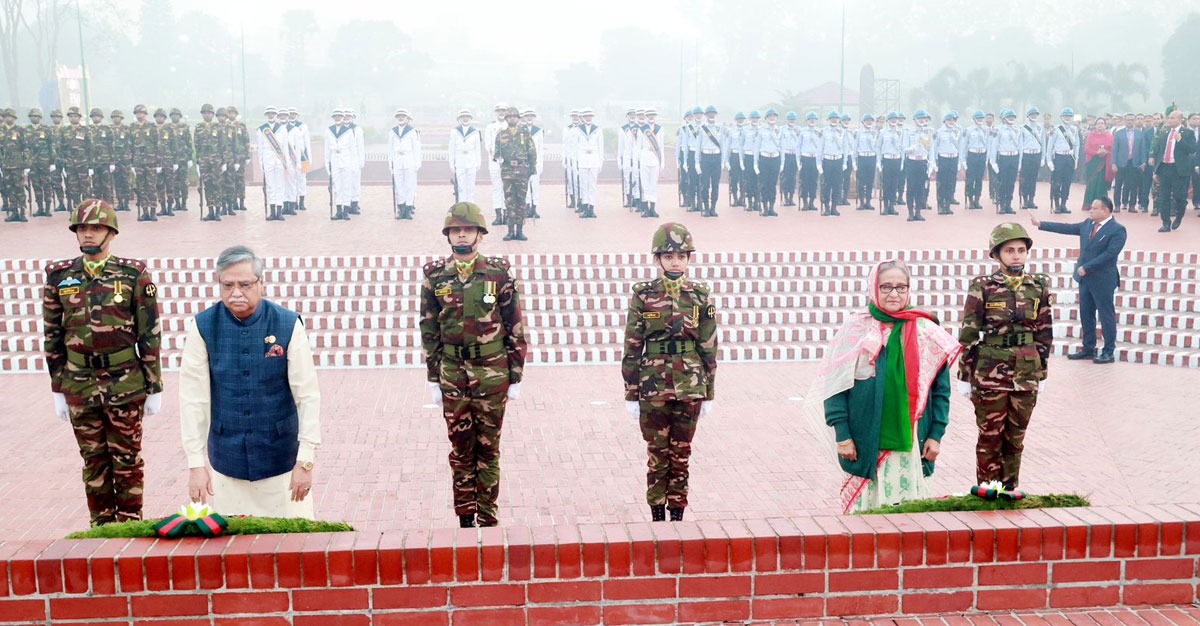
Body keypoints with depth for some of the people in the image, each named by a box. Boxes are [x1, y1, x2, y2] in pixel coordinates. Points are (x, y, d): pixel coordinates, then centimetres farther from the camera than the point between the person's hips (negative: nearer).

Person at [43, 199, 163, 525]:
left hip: (126, 385, -2)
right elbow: (52, 337, 9)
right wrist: (58, 388, 8)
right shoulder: (59, 276, 4)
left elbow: (150, 335, -2)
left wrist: (154, 388, -3)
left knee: (127, 458, 7)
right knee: (93, 460, 12)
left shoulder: (134, 275, -4)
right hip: (79, 385, 3)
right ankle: (101, 525, 23)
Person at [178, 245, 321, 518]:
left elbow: (308, 396, -7)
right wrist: (195, 463, -5)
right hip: (226, 463, 1)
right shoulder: (203, 327, -5)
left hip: (281, 461, -1)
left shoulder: (288, 325, -8)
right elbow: (193, 398, -3)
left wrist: (306, 460, -9)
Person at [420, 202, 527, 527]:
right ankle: (466, 519, 18)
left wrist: (515, 377, -2)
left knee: (488, 448, 6)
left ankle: (488, 518, 16)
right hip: (452, 373, 2)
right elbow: (429, 331, 7)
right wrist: (434, 379, 5)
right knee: (460, 448, 8)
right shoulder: (435, 277, 3)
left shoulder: (499, 274, -2)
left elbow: (515, 328, 0)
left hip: (492, 372, -1)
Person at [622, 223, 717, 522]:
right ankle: (657, 515, 16)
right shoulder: (643, 296, -2)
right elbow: (632, 348, 0)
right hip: (653, 388, -1)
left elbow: (708, 348, 6)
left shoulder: (701, 296, 3)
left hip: (690, 388, 1)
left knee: (681, 455, 8)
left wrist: (709, 393, 6)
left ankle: (677, 515, 18)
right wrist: (631, 393, -2)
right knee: (657, 454, 5)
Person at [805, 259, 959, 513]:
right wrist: (842, 434, -6)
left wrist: (936, 434, 2)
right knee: (863, 508, 3)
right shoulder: (855, 329, 0)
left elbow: (941, 388, 7)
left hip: (909, 442, 1)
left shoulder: (927, 332, 4)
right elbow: (835, 384, -1)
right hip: (864, 442, -1)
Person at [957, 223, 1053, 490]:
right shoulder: (983, 288, -6)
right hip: (989, 374, -3)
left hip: (1026, 375, 3)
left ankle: (1009, 491, 24)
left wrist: (1041, 372, 10)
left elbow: (1045, 333, 10)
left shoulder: (1039, 287, 3)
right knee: (990, 437, 5)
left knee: (1015, 438, 12)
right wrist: (964, 376, -4)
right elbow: (968, 335, -4)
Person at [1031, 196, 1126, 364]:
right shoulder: (1088, 224, 8)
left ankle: (1108, 352, 8)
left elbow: (1109, 254, -23)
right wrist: (1041, 224, 11)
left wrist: (1086, 267, -23)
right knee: (1086, 315, 13)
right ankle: (1088, 349, 22)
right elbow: (1067, 228, 13)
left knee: (1106, 315, 1)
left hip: (1103, 280, -8)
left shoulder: (1117, 230, -15)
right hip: (1085, 278, 8)